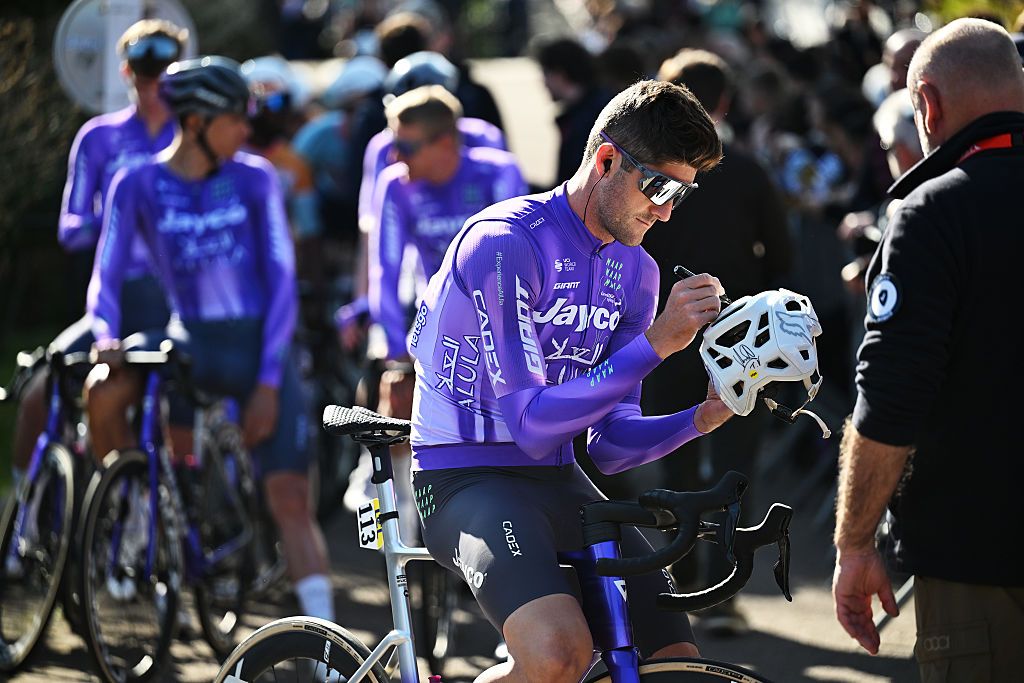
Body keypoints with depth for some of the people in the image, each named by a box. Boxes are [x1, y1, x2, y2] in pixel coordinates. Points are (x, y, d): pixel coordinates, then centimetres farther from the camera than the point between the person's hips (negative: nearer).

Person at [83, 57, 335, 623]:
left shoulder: (254, 179, -2)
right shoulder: (138, 184, -2)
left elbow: (281, 277, -3)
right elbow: (106, 275, -3)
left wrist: (268, 383, -9)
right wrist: (106, 337, -25)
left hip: (259, 345, 0)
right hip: (190, 340, 0)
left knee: (290, 501, -10)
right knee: (103, 391, -29)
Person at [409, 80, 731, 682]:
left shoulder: (634, 271, 8)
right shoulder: (505, 242, -17)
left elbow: (610, 441, 6)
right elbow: (532, 422, -23)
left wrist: (700, 419, -13)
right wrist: (656, 343, -27)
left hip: (555, 481, 8)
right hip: (465, 475, -8)